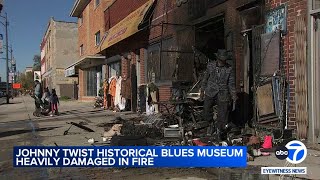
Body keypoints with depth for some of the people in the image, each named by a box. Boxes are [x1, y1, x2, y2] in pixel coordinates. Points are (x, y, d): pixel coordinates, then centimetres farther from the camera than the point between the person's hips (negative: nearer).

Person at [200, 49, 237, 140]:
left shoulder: (229, 69, -5)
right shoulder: (210, 65, -2)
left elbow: (231, 83, 2)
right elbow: (205, 78, 8)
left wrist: (234, 95, -3)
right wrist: (202, 91, 11)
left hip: (223, 94, -1)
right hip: (210, 93, 1)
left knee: (223, 113, 3)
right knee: (206, 109, 2)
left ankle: (219, 130, 25)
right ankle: (211, 123, 33)